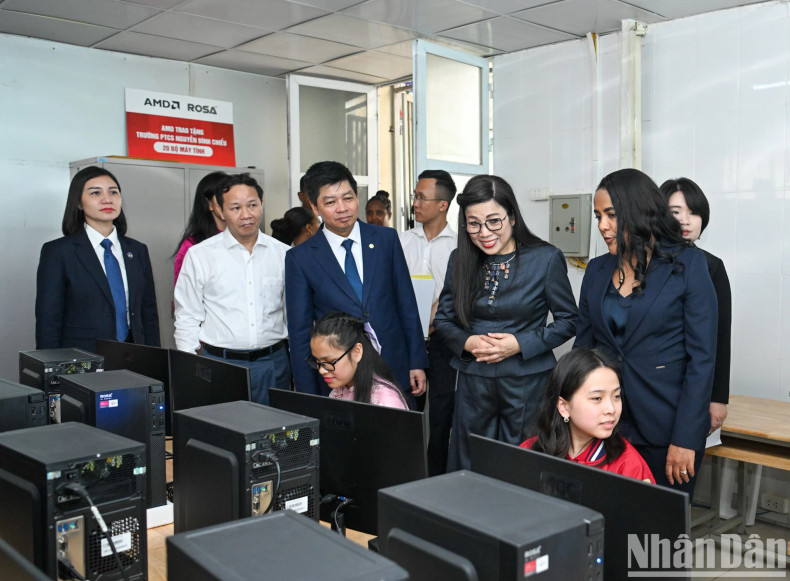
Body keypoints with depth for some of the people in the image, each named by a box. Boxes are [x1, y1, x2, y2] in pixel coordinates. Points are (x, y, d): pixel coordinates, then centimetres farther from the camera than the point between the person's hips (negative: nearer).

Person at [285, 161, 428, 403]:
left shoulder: (386, 239, 2)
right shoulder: (300, 258, -3)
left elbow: (407, 305, 5)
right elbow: (300, 331, -1)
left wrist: (417, 363, 3)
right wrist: (308, 397, -3)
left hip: (395, 371, 2)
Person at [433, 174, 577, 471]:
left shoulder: (546, 258, -6)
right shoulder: (460, 260, 2)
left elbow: (568, 321, -1)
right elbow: (443, 319, 9)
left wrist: (520, 344, -14)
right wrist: (466, 342, -11)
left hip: (527, 381, -2)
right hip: (473, 382, 3)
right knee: (468, 468, 11)